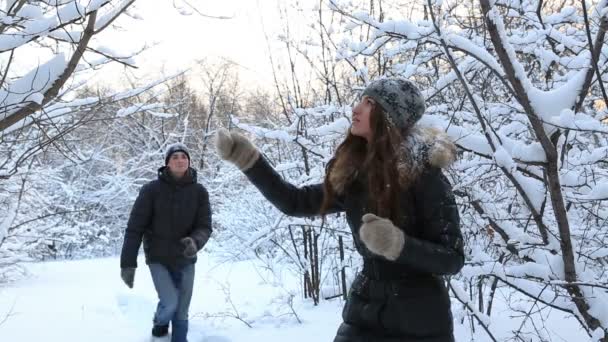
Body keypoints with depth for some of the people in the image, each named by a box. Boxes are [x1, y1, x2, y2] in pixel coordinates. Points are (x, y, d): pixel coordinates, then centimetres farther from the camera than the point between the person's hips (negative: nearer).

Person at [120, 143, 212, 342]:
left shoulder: (199, 192, -6)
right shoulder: (152, 190, -12)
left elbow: (204, 227, -9)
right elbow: (135, 227, -11)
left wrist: (195, 242, -32)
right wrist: (128, 263, -15)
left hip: (185, 261, 2)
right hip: (158, 259, -2)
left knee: (182, 312, 8)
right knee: (170, 303, -15)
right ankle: (160, 325, 20)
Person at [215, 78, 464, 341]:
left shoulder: (424, 174, -16)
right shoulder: (354, 173, 0)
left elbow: (453, 258, -15)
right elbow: (295, 202, 7)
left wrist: (397, 244, -31)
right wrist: (249, 160, -1)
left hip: (419, 318, -4)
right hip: (365, 309, 5)